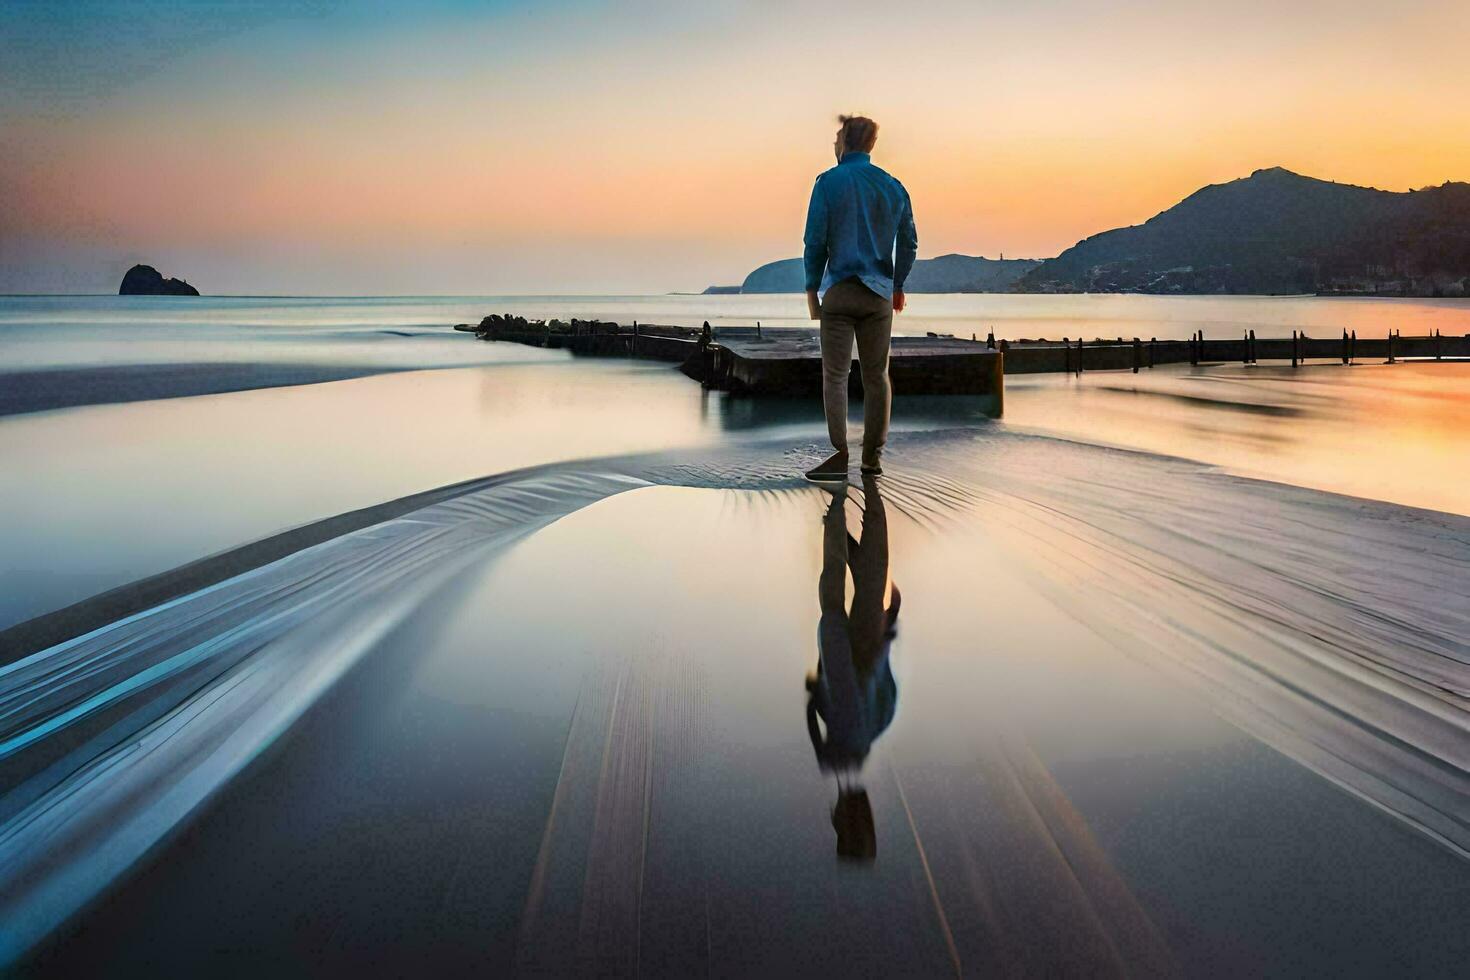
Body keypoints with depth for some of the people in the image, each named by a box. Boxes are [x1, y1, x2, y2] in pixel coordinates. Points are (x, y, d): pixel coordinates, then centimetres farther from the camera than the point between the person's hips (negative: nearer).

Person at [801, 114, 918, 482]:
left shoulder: (830, 182, -4)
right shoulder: (893, 186, 8)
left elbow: (815, 240, -7)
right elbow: (909, 243, 12)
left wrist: (812, 287, 1)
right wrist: (897, 285, 23)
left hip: (839, 291, -4)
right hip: (879, 293, 4)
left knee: (835, 375, -2)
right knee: (876, 376, 8)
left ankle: (840, 457, -8)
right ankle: (873, 457, 12)